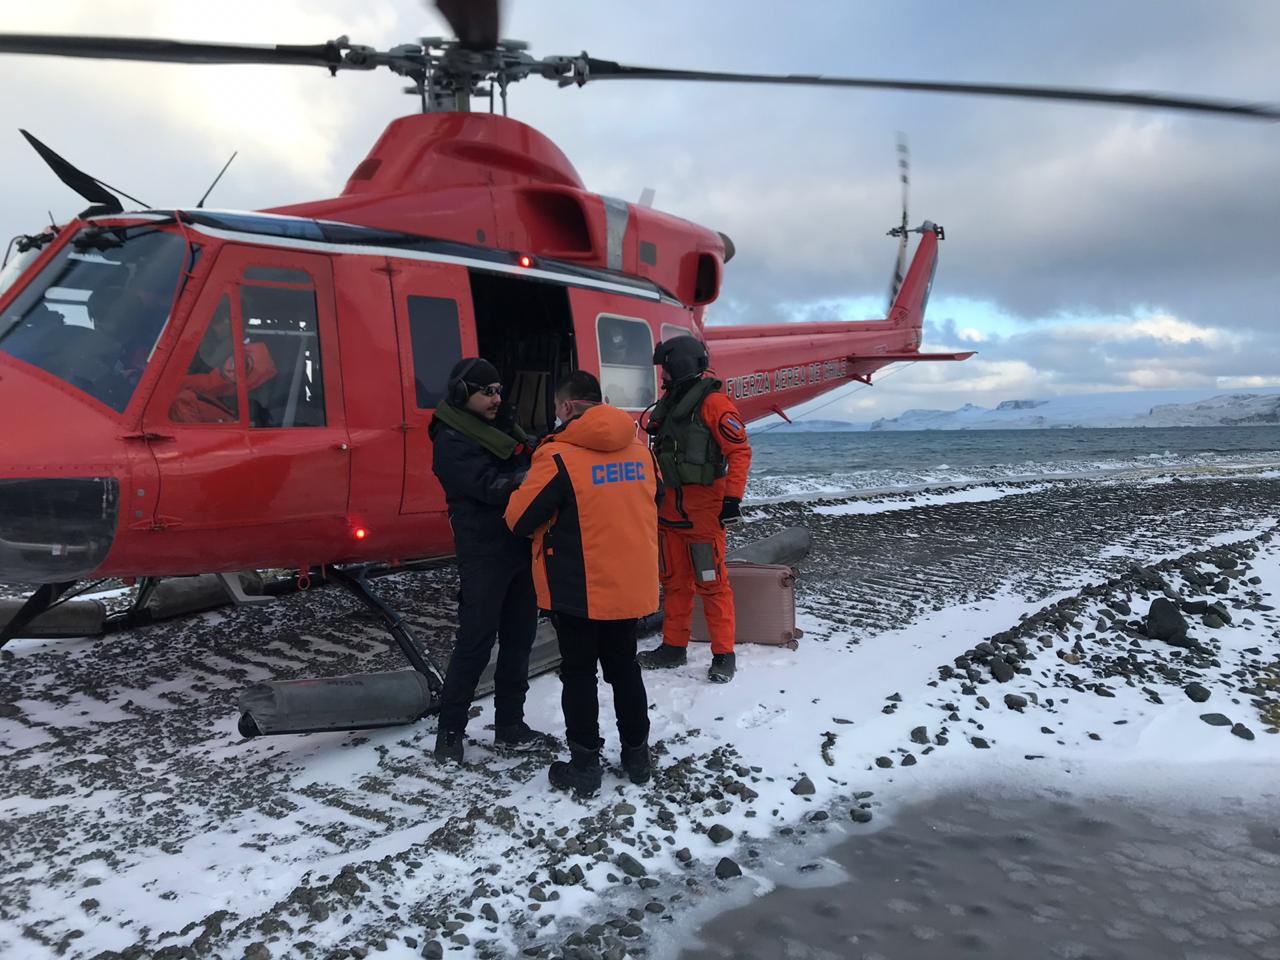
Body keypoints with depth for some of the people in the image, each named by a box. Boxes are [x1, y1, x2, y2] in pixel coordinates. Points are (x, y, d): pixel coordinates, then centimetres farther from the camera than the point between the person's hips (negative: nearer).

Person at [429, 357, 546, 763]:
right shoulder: (451, 441, -10)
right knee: (475, 642, -3)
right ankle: (450, 731, 10)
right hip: (484, 556, -8)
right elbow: (489, 486, -22)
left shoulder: (504, 425, 16)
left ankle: (510, 725, 23)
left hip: (522, 548, 8)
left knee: (519, 638, 12)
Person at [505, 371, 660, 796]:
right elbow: (654, 502, 16)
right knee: (625, 668, 19)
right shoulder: (639, 449, 2)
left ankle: (584, 765, 18)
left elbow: (520, 519, -11)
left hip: (579, 589, -5)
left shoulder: (559, 456, -17)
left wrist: (523, 487, 9)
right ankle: (636, 756, 29)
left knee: (579, 675, 9)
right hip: (631, 585, 6)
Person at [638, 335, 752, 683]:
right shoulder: (668, 404, 14)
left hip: (703, 509, -8)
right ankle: (674, 647, 25)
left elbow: (740, 451, -14)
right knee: (674, 581, 14)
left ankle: (723, 654, 6)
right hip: (669, 507, 8)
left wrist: (732, 498, -19)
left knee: (712, 582, -3)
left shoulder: (713, 403, -11)